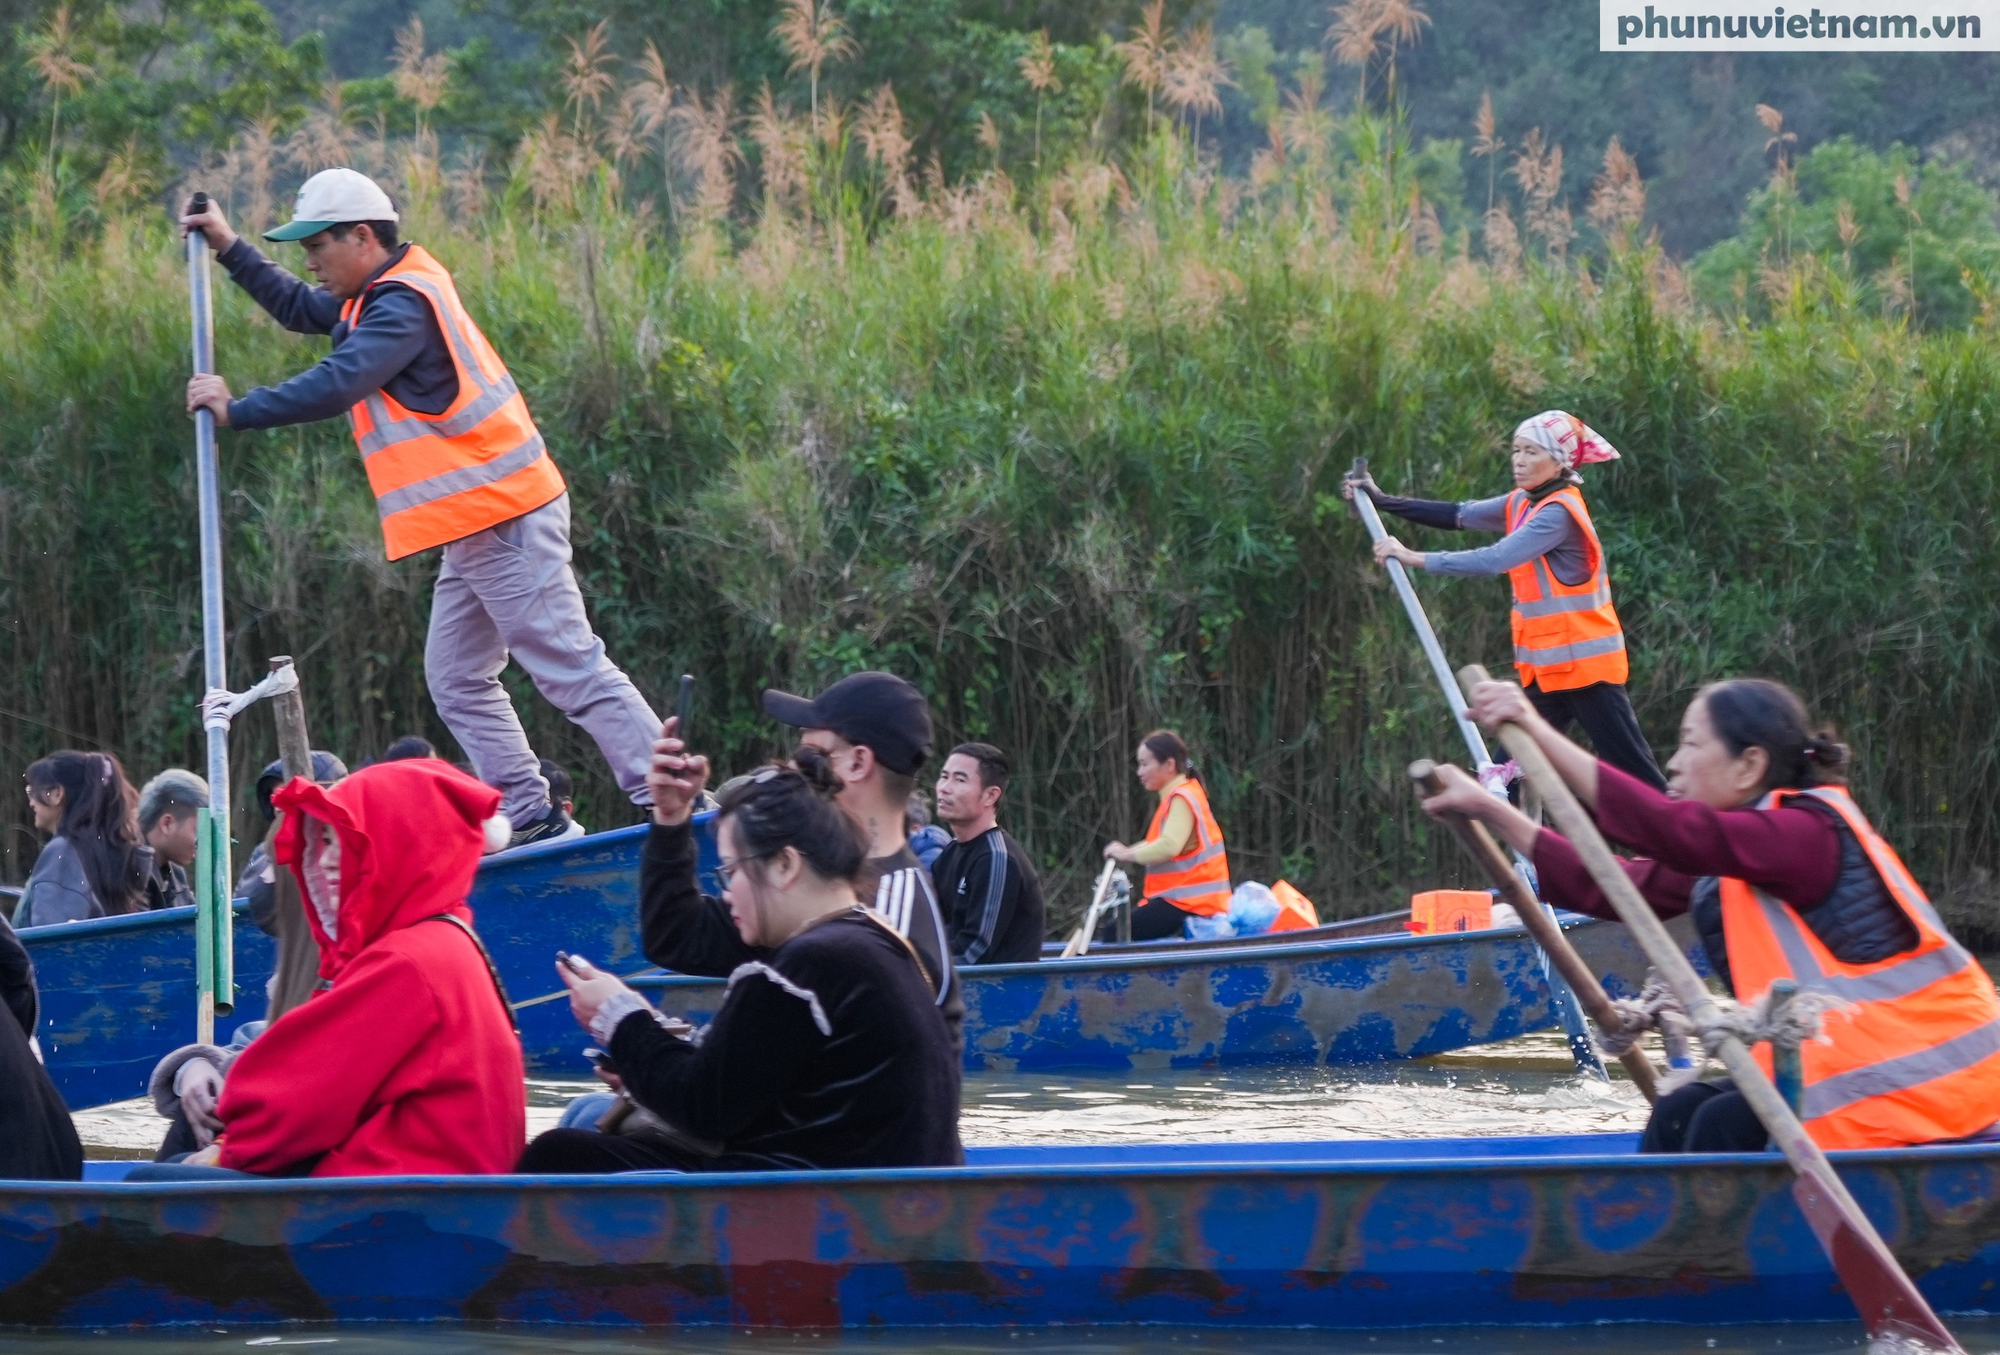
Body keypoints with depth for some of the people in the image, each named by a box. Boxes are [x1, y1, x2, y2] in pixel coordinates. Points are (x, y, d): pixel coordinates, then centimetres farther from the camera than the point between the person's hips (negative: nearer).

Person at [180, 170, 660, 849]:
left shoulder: (404, 304, -16)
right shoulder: (390, 295, 17)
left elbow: (337, 385, -27)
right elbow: (302, 310, 33)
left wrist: (237, 410, -18)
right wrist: (231, 250, 26)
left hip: (504, 520, -11)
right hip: (478, 525, 11)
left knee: (570, 668, -12)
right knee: (457, 681, 11)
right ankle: (529, 817, 10)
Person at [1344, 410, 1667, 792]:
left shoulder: (1559, 512, -19)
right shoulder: (1524, 505, 8)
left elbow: (1495, 560, -28)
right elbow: (1458, 516, 7)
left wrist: (1416, 558, -28)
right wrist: (1381, 500, 1)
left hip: (1584, 665, -9)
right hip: (1547, 668, 9)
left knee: (1633, 773, -8)